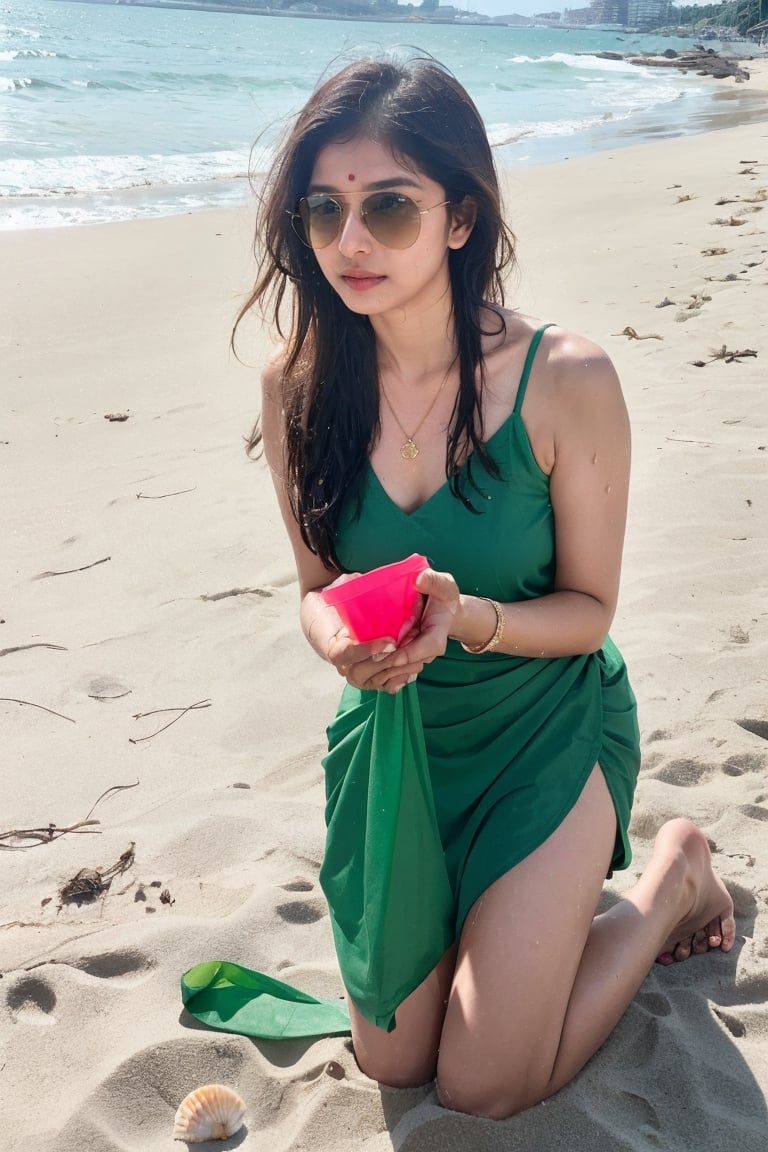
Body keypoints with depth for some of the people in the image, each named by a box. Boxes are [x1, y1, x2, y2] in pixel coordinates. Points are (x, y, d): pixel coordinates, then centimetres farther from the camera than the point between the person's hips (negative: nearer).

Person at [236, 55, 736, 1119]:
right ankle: (538, 909, 39)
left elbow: (588, 610, -13)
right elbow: (316, 583, -1)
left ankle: (673, 873, 22)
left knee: (483, 1088, 1)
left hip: (548, 732, -3)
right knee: (392, 1064, 11)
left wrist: (466, 618, -33)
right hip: (397, 727, 4)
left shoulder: (565, 380, -23)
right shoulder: (298, 386, -14)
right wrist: (338, 633, -25)